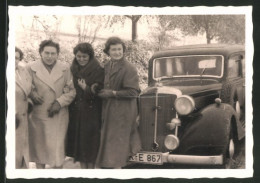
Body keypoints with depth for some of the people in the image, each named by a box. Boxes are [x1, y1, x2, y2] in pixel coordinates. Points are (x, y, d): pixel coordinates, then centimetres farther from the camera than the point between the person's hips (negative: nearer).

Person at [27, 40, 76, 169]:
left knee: (57, 148, 0)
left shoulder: (65, 69, 1)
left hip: (59, 116, 0)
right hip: (38, 115, 0)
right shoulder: (32, 68, -2)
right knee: (39, 146, 10)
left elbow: (72, 91, 3)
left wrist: (60, 102, -11)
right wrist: (32, 94, -14)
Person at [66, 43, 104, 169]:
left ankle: (91, 167, 8)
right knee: (78, 140, 6)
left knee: (90, 142, -2)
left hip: (91, 112, -4)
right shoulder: (72, 70, 9)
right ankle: (83, 167, 15)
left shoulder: (98, 70, -5)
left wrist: (87, 89, -25)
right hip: (75, 112, 4)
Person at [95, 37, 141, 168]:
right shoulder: (107, 67, 13)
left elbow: (133, 92, -18)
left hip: (122, 114, -8)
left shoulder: (129, 69, -12)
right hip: (108, 113, 8)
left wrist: (113, 93, -18)